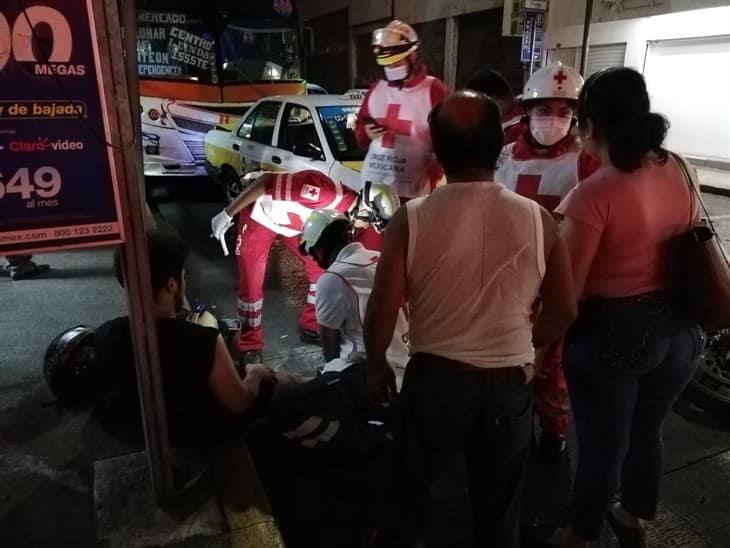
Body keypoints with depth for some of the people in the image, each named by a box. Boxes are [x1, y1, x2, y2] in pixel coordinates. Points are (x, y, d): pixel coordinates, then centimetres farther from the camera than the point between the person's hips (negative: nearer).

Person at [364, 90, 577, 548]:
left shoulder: (412, 219, -15)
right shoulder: (536, 219, -9)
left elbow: (382, 311, -13)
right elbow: (564, 310, -1)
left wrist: (377, 366, 5)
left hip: (435, 376, -1)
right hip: (510, 382, 1)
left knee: (413, 485, 25)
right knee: (500, 501, 23)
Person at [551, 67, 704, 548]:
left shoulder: (595, 194, -23)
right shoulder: (678, 172, -2)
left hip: (614, 333, -6)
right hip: (679, 328, 7)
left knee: (602, 445, 13)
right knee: (647, 431, 26)